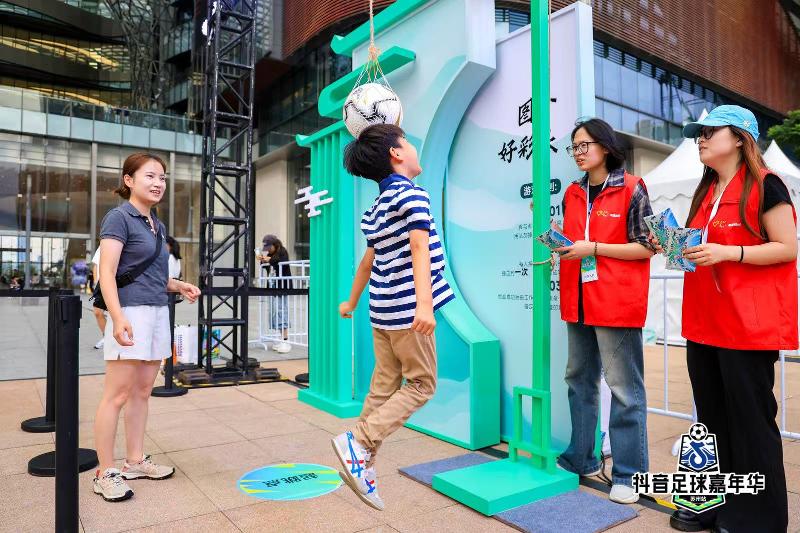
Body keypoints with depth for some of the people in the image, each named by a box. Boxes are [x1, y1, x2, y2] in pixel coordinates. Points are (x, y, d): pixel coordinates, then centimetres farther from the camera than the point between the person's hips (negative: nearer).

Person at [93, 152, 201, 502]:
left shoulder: (157, 225, 16)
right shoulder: (119, 217, -6)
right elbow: (107, 273, -15)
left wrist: (179, 286, 10)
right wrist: (118, 317, -27)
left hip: (158, 313, 8)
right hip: (131, 312, -8)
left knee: (142, 391, 13)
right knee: (117, 394, -2)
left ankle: (135, 461, 24)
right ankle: (105, 473, 8)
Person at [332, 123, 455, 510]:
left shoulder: (377, 207, 17)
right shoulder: (413, 194, -8)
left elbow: (369, 258, 26)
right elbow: (419, 249, -22)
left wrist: (351, 302, 36)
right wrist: (425, 302, -32)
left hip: (384, 307, 8)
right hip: (407, 308, -8)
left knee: (383, 386, 12)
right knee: (421, 384, 2)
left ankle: (363, 465, 18)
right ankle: (358, 442, -6)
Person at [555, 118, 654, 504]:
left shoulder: (631, 190, -4)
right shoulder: (572, 194, 12)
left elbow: (647, 246, -8)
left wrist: (592, 248, -15)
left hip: (617, 302, -6)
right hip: (578, 302, 6)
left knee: (624, 388, 0)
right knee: (579, 381, 14)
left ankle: (629, 473, 14)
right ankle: (581, 458, 29)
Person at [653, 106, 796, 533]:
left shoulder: (764, 186, -6)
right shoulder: (706, 192, 16)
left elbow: (788, 248, -11)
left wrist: (728, 252, -22)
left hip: (749, 323, -7)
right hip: (704, 322, 8)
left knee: (749, 419, 2)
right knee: (711, 416, 14)